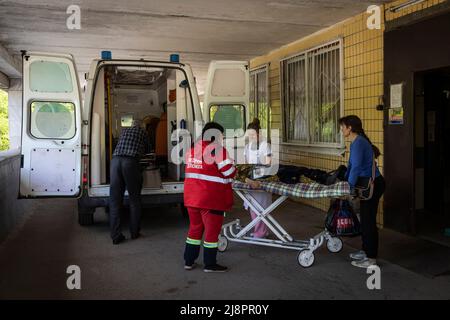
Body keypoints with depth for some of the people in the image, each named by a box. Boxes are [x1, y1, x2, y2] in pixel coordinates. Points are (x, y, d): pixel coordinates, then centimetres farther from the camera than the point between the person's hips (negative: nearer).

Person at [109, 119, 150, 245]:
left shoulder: (124, 130, 29)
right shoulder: (143, 132, 20)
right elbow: (147, 149, 34)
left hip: (115, 160, 3)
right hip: (131, 161, -3)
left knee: (114, 200, 4)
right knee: (134, 199, 10)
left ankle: (116, 236, 3)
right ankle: (134, 233, 15)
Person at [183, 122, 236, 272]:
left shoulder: (192, 149, 9)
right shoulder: (218, 150, -13)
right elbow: (229, 172, -12)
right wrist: (232, 163, 7)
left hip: (191, 197, 7)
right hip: (211, 198, -7)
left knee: (195, 227, 18)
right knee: (212, 230, 5)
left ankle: (189, 261, 24)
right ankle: (210, 264, 14)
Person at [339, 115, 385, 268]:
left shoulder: (359, 143, -19)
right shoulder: (356, 142, 12)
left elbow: (356, 167, -27)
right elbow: (352, 165, 21)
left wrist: (350, 186, -23)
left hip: (373, 185, -10)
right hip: (369, 184, 10)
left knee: (368, 220, -4)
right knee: (365, 218, 17)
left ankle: (371, 258, 4)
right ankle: (366, 250, 29)